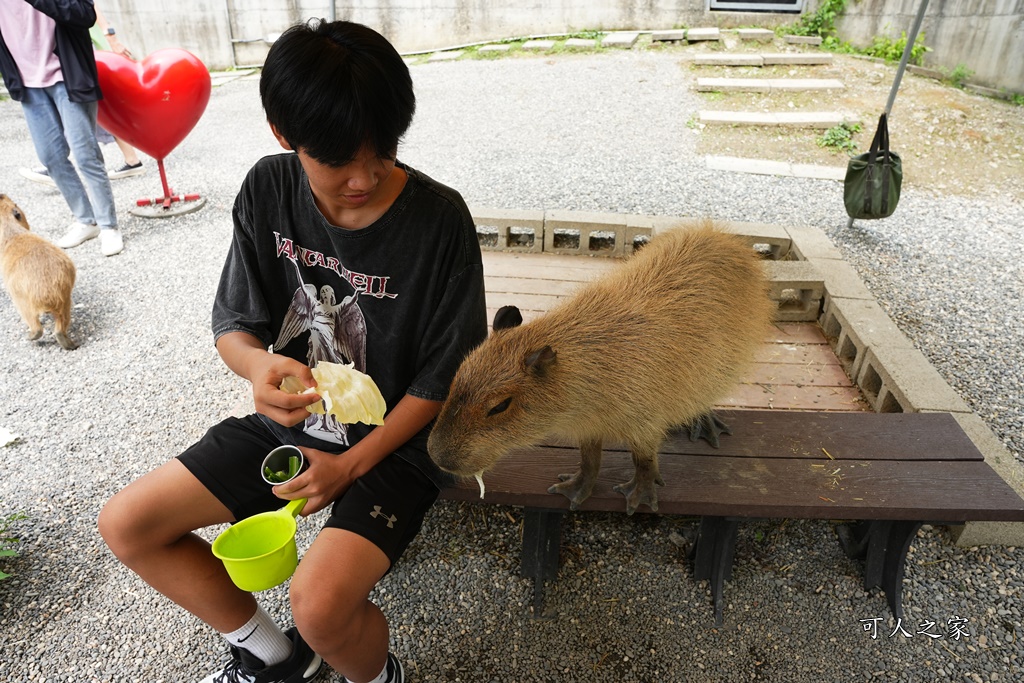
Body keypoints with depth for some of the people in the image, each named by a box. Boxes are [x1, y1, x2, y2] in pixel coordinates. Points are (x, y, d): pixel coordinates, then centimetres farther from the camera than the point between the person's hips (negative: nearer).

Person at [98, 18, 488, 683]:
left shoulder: (440, 219, -20)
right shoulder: (269, 190, -7)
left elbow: (444, 377, -13)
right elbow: (233, 322, 0)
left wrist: (351, 464, -14)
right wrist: (258, 364, -25)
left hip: (393, 440, -5)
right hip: (291, 420, 6)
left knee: (320, 602, -27)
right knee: (126, 523, 4)